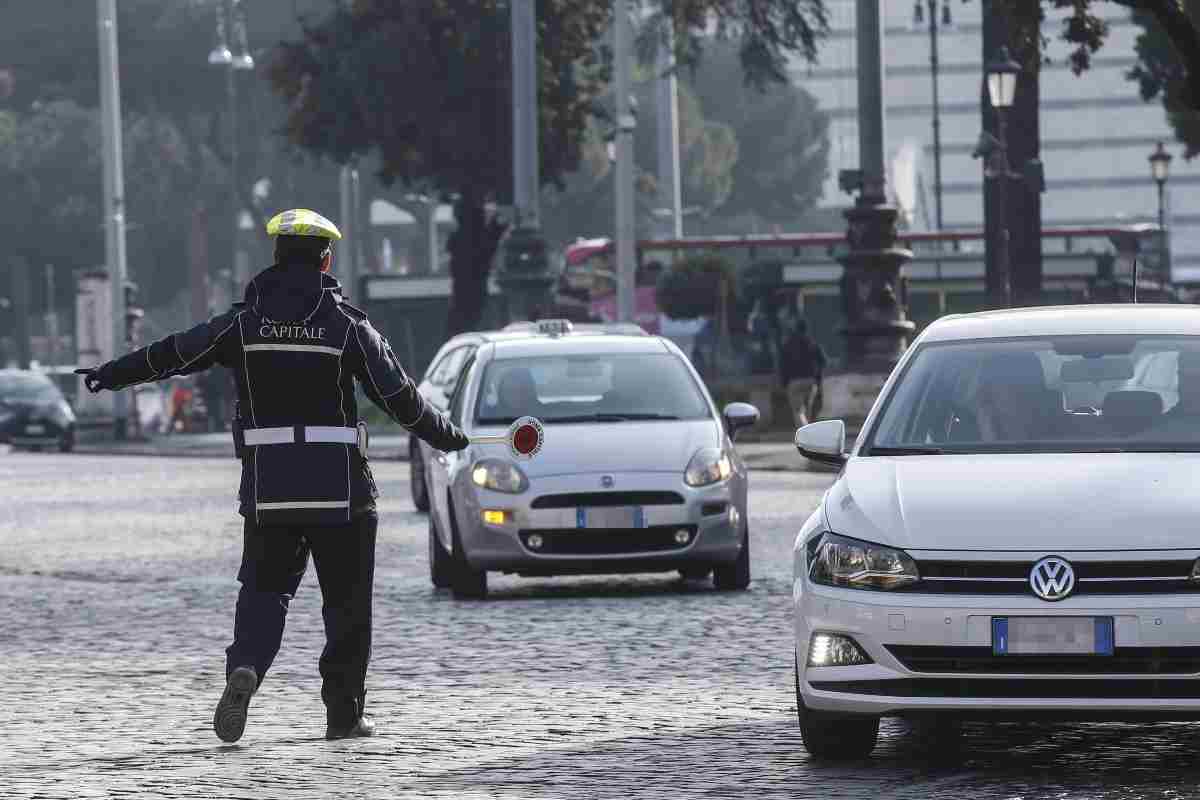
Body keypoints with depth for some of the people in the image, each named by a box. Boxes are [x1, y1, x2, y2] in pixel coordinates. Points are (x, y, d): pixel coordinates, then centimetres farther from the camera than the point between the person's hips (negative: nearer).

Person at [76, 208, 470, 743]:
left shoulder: (244, 323, 2)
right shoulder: (348, 326, -3)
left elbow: (172, 354, 9)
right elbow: (401, 398, -1)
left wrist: (108, 376, 23)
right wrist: (447, 437, 16)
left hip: (266, 491, 1)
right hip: (341, 490, -1)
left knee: (263, 589, 8)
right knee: (347, 600, 10)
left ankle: (245, 667, -20)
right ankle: (344, 711, 12)